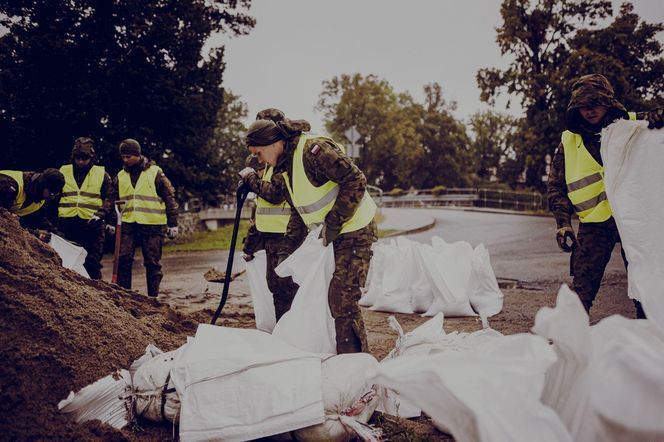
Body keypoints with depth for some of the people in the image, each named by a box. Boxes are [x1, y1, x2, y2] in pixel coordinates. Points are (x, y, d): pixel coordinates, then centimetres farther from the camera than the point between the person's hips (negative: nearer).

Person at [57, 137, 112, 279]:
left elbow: (109, 198, 5)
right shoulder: (63, 172, 12)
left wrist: (100, 214, -11)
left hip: (92, 225, -2)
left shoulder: (102, 174, 6)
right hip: (67, 224, 2)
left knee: (92, 262, -3)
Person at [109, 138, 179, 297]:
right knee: (123, 259, -2)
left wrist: (173, 224, -3)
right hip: (128, 224, 4)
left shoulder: (155, 172, -1)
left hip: (152, 225, -4)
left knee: (152, 263, 2)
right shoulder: (120, 176, 12)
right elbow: (113, 200, 20)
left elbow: (169, 198, 0)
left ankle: (153, 296, 10)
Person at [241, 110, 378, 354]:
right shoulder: (286, 165, 11)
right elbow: (298, 210, 22)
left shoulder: (313, 150, -20)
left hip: (354, 231, -10)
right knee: (336, 299, 13)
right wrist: (291, 244, 16)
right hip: (335, 234, 10)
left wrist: (332, 223, -23)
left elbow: (356, 181, -26)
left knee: (342, 300, -12)